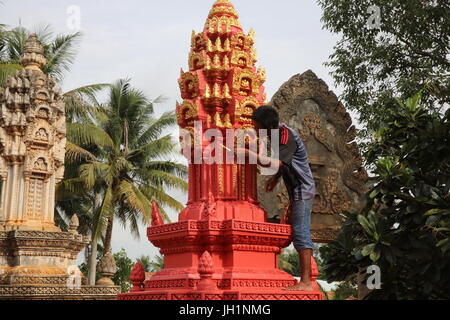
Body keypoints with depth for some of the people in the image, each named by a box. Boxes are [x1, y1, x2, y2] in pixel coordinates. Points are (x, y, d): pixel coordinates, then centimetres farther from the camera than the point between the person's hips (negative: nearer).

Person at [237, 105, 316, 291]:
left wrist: (248, 153, -32)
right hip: (296, 190, 10)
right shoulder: (277, 133, 7)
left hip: (302, 190, -10)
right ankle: (305, 279, 17)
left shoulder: (287, 136, -22)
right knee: (299, 233, 11)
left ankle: (306, 282, -13)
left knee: (301, 233, -13)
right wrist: (276, 178, 9)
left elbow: (274, 163, -35)